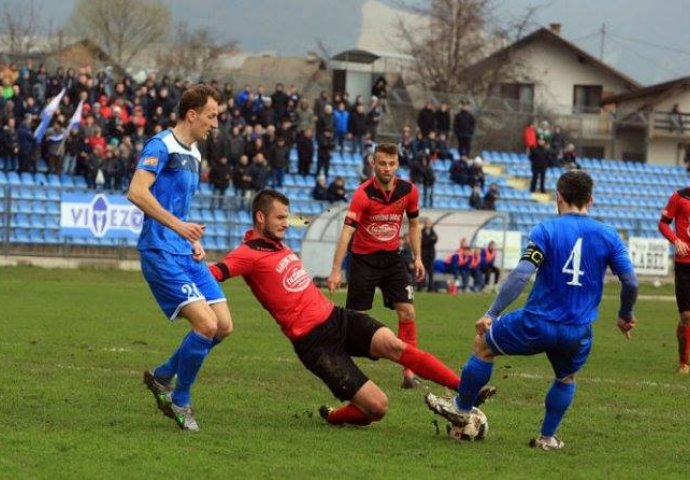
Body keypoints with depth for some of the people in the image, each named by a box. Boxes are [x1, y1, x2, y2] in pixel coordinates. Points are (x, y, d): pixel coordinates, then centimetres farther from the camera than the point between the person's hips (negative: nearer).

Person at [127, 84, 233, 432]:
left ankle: (162, 376, 20)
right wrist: (177, 225, -27)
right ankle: (180, 401, -1)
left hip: (185, 254, 9)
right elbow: (136, 192, -24)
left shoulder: (194, 155, 18)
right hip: (161, 252, -9)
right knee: (206, 323, -18)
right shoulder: (161, 146, -11)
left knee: (223, 326, 4)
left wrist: (194, 241, 14)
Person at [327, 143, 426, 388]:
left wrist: (417, 257, 5)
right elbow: (347, 230, -26)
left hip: (391, 257, 4)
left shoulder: (409, 191, -6)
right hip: (363, 258, -4)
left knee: (407, 311, -7)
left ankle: (409, 371, -2)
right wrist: (336, 270, -32)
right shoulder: (363, 193, -20)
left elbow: (413, 224, 12)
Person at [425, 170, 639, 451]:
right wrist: (626, 316, 20)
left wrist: (492, 314, -10)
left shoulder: (546, 230, -6)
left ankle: (461, 409, 33)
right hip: (579, 331, 3)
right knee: (566, 378, 33)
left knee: (483, 345, 22)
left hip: (538, 323, -3)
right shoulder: (609, 236, 2)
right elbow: (631, 283, 1)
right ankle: (548, 438, 30)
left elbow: (521, 275, -15)